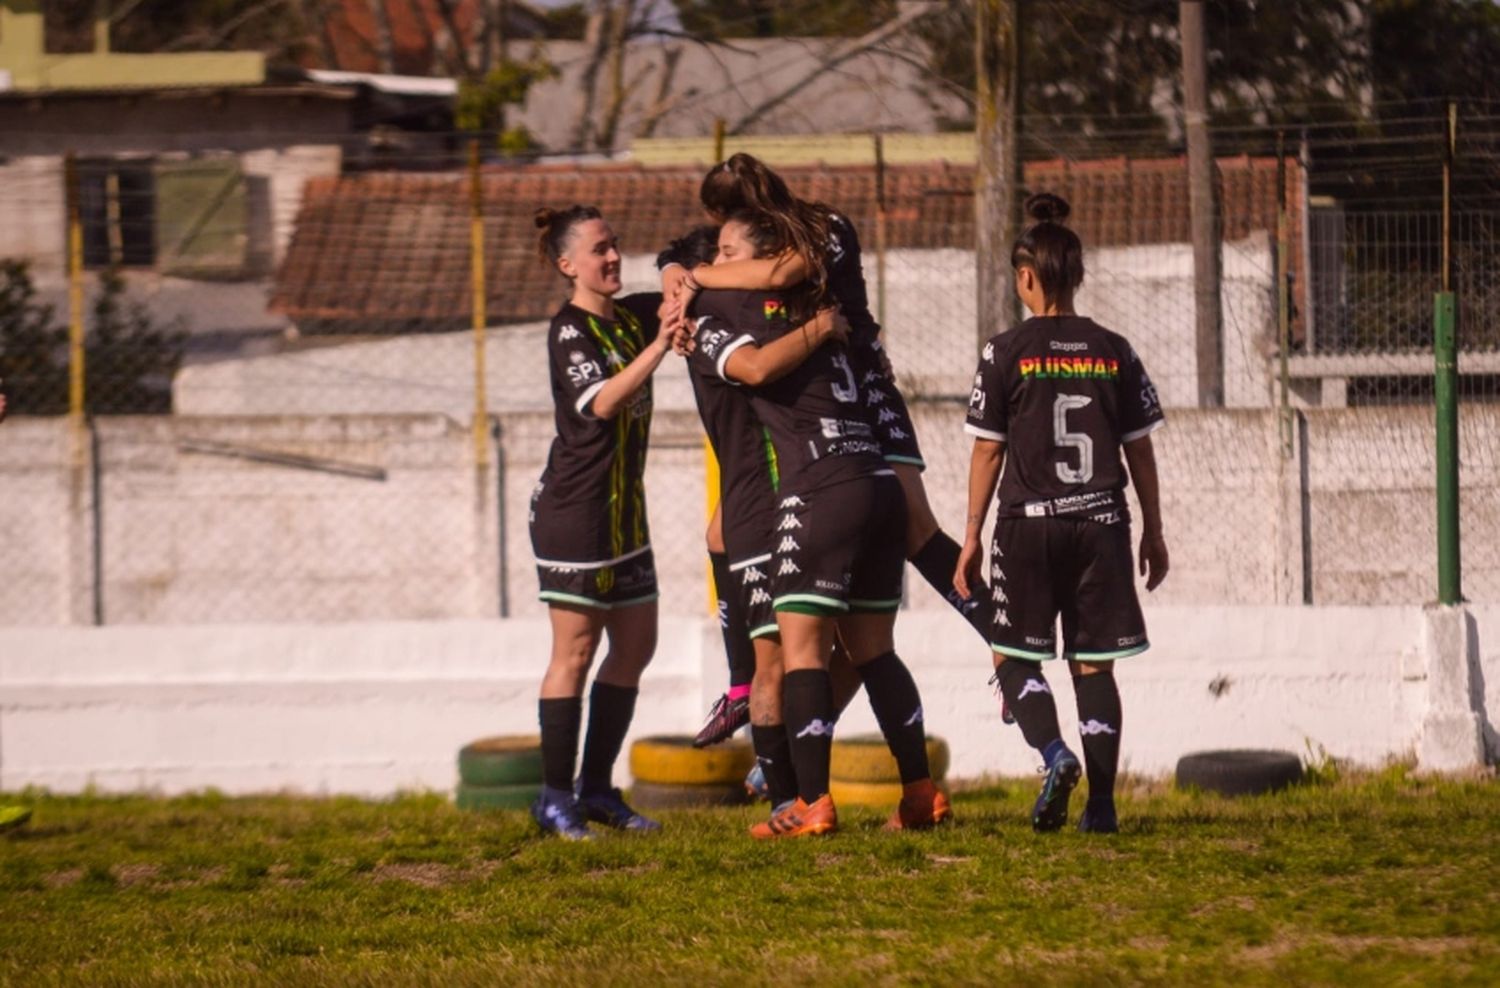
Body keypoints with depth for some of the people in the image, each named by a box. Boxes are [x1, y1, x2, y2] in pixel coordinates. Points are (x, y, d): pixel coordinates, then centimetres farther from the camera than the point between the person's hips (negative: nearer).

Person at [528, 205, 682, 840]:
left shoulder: (633, 317, 10)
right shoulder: (569, 331, -12)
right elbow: (601, 401, -26)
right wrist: (661, 345, -34)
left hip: (624, 508, 8)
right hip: (574, 509, -8)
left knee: (635, 644, 9)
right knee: (576, 650, -7)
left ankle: (597, 788, 16)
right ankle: (555, 797, -2)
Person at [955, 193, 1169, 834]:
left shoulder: (1006, 354, -4)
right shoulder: (1113, 352, 4)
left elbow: (987, 450, -2)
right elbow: (1140, 449, 7)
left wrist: (971, 538, 4)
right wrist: (1153, 530, 17)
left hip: (1028, 524, -3)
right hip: (1101, 522, 3)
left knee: (1015, 658, 8)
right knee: (1094, 664, 7)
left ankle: (1054, 753, -18)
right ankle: (1101, 801, 1)